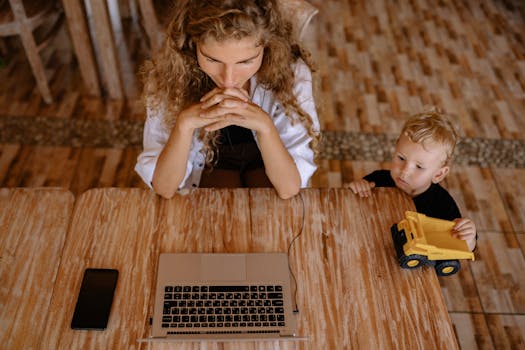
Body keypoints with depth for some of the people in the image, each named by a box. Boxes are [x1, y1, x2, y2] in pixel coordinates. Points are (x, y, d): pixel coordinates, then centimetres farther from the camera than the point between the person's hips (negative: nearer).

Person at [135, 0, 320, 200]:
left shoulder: (291, 72, -26)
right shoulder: (169, 74, -25)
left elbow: (290, 188, -23)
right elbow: (164, 188, -22)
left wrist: (265, 126, -40)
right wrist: (184, 123, -38)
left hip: (265, 162, 2)